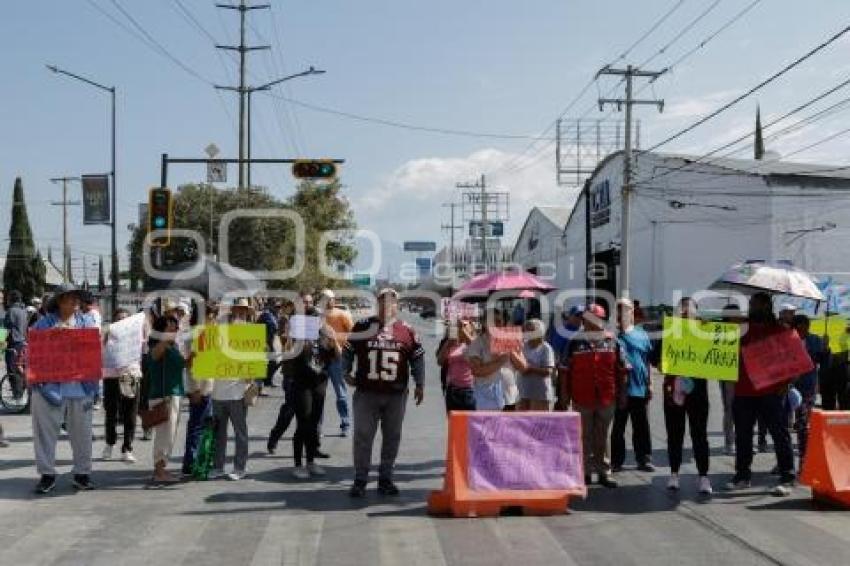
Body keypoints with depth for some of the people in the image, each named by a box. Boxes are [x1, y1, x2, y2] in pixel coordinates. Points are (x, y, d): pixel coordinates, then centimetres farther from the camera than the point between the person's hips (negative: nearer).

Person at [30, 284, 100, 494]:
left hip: (80, 387, 1)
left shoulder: (88, 323, 10)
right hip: (50, 386, -1)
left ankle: (82, 473, 16)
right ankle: (47, 475, 12)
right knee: (46, 431, 2)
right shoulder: (44, 324, 5)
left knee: (82, 432, 6)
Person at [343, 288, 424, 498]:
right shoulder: (362, 326, 4)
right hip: (366, 393, -1)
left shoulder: (407, 331, 5)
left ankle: (385, 479, 20)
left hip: (396, 395, 1)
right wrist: (347, 372, 5)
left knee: (392, 437, 8)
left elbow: (417, 358, 9)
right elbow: (349, 350, 12)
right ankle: (360, 480, 10)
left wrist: (419, 384, 7)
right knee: (362, 436, 0)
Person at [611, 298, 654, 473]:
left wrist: (650, 384, 12)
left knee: (642, 427, 9)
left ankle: (644, 459, 18)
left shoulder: (642, 335, 11)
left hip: (640, 388, 3)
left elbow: (648, 362, 15)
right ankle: (617, 460, 11)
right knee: (618, 427, 4)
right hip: (620, 390, -3)